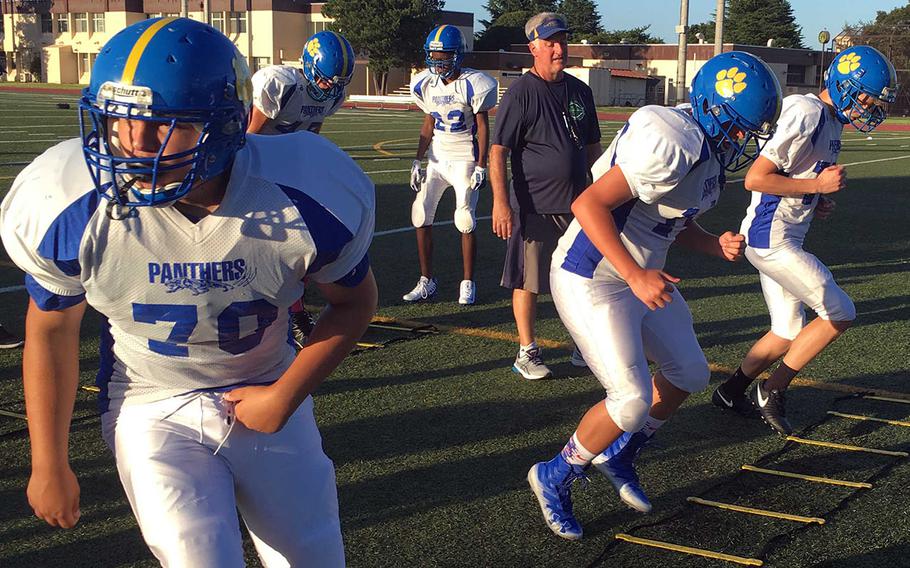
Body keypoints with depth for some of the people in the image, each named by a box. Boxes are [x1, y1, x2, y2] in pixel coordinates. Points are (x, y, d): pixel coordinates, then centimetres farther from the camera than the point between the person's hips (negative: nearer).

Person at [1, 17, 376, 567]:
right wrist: (49, 464, 2)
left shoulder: (307, 201, -25)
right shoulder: (70, 212, -23)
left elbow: (355, 300, -4)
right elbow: (52, 330, -5)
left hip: (265, 396, 2)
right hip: (152, 407, -1)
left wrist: (287, 396, -12)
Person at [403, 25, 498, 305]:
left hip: (465, 159, -5)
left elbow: (483, 127, -9)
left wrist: (481, 166, -12)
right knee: (421, 216, 0)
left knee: (465, 221, -6)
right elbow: (429, 124, 12)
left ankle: (467, 283, 8)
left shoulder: (473, 85, -14)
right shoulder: (425, 84, 2)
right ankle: (426, 281, 10)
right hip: (437, 157, 6)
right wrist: (417, 161, 8)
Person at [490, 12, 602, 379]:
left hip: (577, 204, 6)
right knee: (528, 281, 3)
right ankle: (526, 352, 17)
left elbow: (592, 147, 19)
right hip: (534, 207, -6)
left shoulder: (580, 91, 10)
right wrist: (500, 202, -19)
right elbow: (497, 151, -12)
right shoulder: (521, 93, -10)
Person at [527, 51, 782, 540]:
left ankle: (618, 456, 35)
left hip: (642, 274, 10)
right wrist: (636, 276, -31)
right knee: (633, 401, -10)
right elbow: (589, 204, -30)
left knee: (689, 375, 16)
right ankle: (556, 476, 13)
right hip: (592, 280, -10)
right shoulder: (672, 143, -26)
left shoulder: (711, 150, 4)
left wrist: (716, 245, -3)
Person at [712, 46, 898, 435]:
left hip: (785, 239, 10)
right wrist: (818, 185, -18)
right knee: (840, 313, -8)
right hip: (770, 238, -10)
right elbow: (755, 179, -23)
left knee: (788, 334, 16)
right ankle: (772, 393, 4)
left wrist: (818, 205, 7)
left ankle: (731, 392, 32)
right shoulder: (807, 113, -19)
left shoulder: (831, 120, 13)